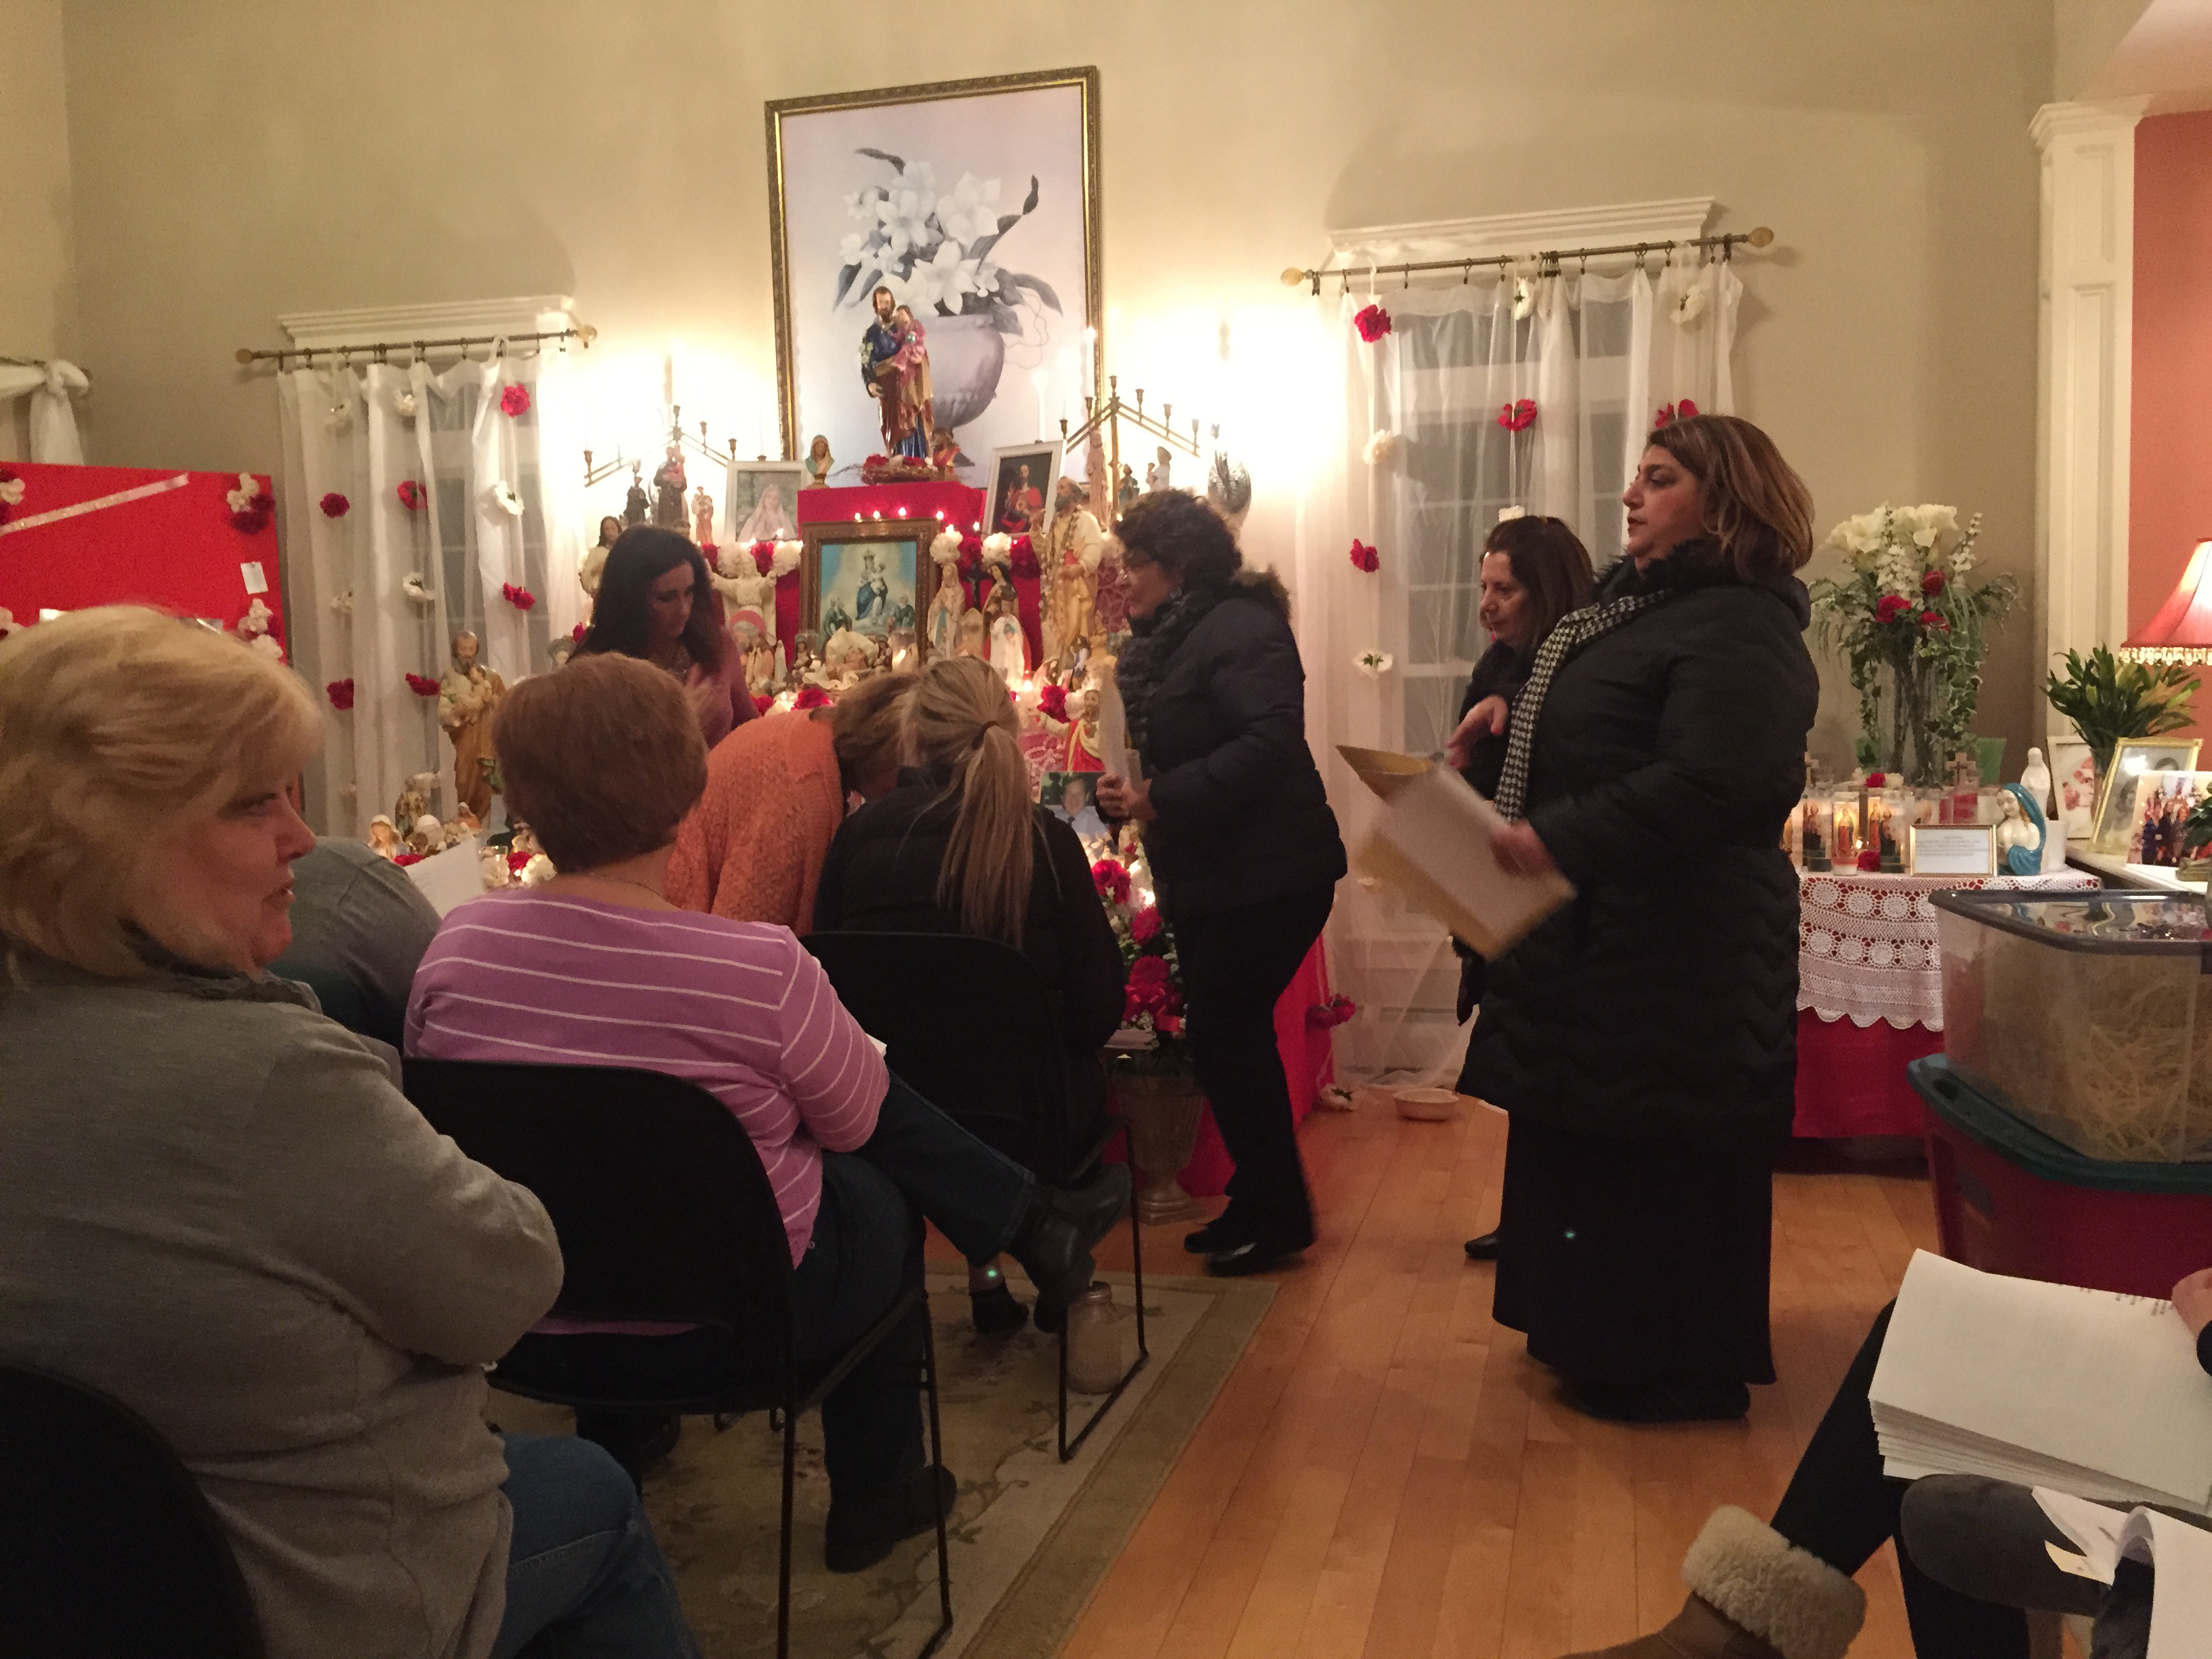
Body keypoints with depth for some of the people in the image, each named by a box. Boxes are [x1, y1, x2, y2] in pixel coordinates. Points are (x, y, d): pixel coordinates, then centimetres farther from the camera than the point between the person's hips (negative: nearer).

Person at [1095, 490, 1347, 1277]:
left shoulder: (1240, 629, -15)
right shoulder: (1172, 640, 13)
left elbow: (1269, 741, -27)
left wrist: (1163, 797, -25)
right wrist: (1131, 790, 1)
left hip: (1268, 876, -9)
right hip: (1206, 878, 9)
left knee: (1224, 1033, -6)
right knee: (1224, 1035, 12)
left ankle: (1276, 1214, 9)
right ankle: (1258, 1203, 25)